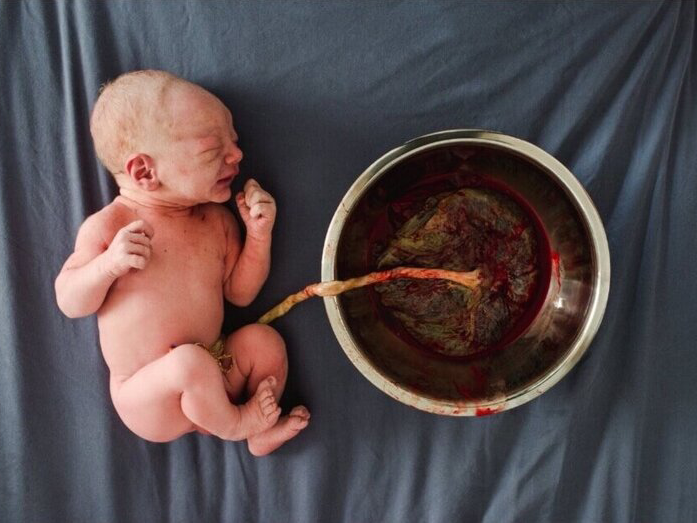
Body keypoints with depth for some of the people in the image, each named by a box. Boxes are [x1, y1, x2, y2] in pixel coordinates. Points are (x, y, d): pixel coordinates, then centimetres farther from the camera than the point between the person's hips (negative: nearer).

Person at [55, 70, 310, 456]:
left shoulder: (217, 219, 2)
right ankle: (231, 424, 0)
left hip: (211, 379, 5)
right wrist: (109, 264, -28)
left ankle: (262, 428, 6)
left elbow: (240, 292, 6)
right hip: (148, 400, -4)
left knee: (263, 339, -15)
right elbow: (70, 303, -8)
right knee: (191, 362, -32)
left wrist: (259, 232, -7)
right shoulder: (107, 227, -12)